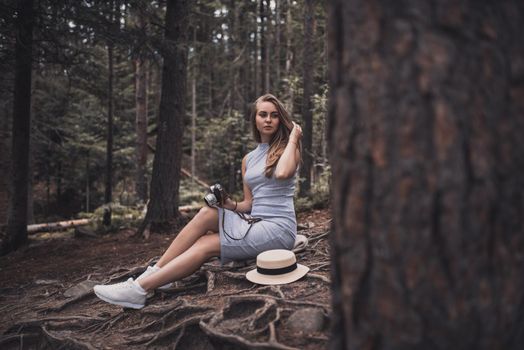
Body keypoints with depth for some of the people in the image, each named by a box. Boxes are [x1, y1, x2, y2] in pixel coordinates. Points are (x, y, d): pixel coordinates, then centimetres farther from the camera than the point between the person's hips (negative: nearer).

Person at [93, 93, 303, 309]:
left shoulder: (287, 149, -1)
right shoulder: (248, 159, 16)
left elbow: (282, 173, -27)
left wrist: (293, 138, -12)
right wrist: (231, 205, -6)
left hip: (278, 228, -6)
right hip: (254, 222, 6)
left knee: (205, 246, -20)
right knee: (207, 214, -20)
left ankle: (139, 289, -20)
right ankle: (154, 272, -18)